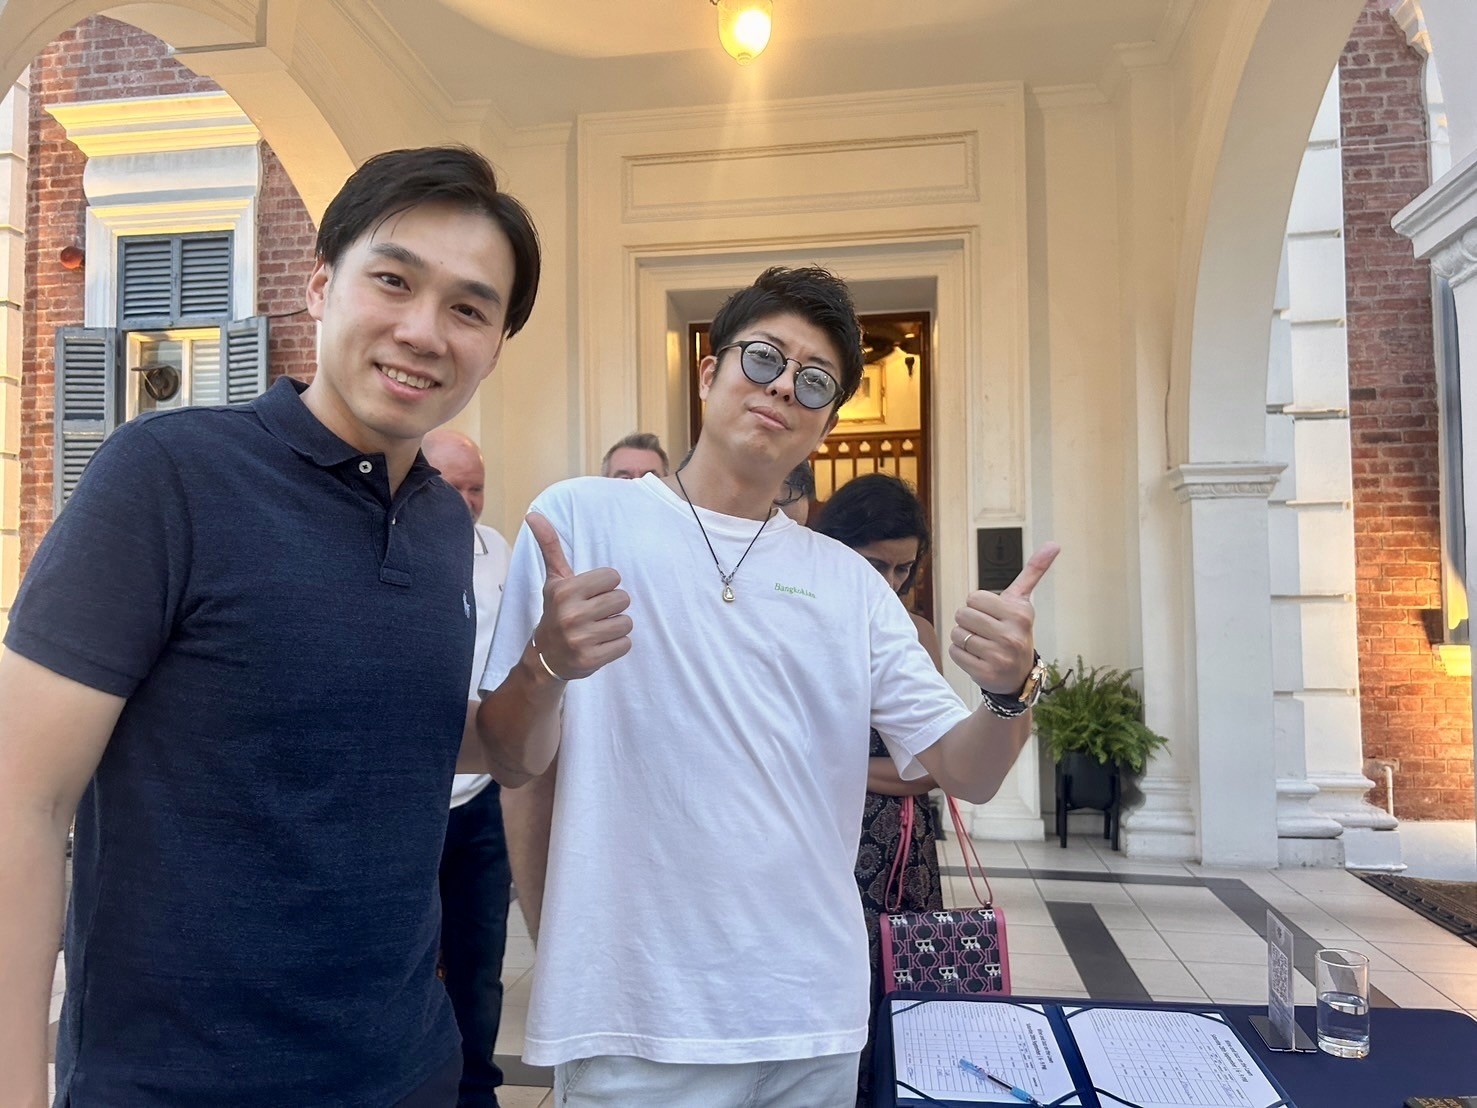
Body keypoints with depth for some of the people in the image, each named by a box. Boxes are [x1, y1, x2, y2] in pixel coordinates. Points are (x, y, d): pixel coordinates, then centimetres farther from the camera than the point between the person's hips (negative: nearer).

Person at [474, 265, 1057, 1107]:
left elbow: (969, 773, 2)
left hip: (816, 1012, 5)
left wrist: (1013, 692, -19)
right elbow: (512, 763, -5)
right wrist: (547, 665, -27)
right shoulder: (583, 518, -7)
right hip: (637, 1015, -4)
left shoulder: (851, 582, 5)